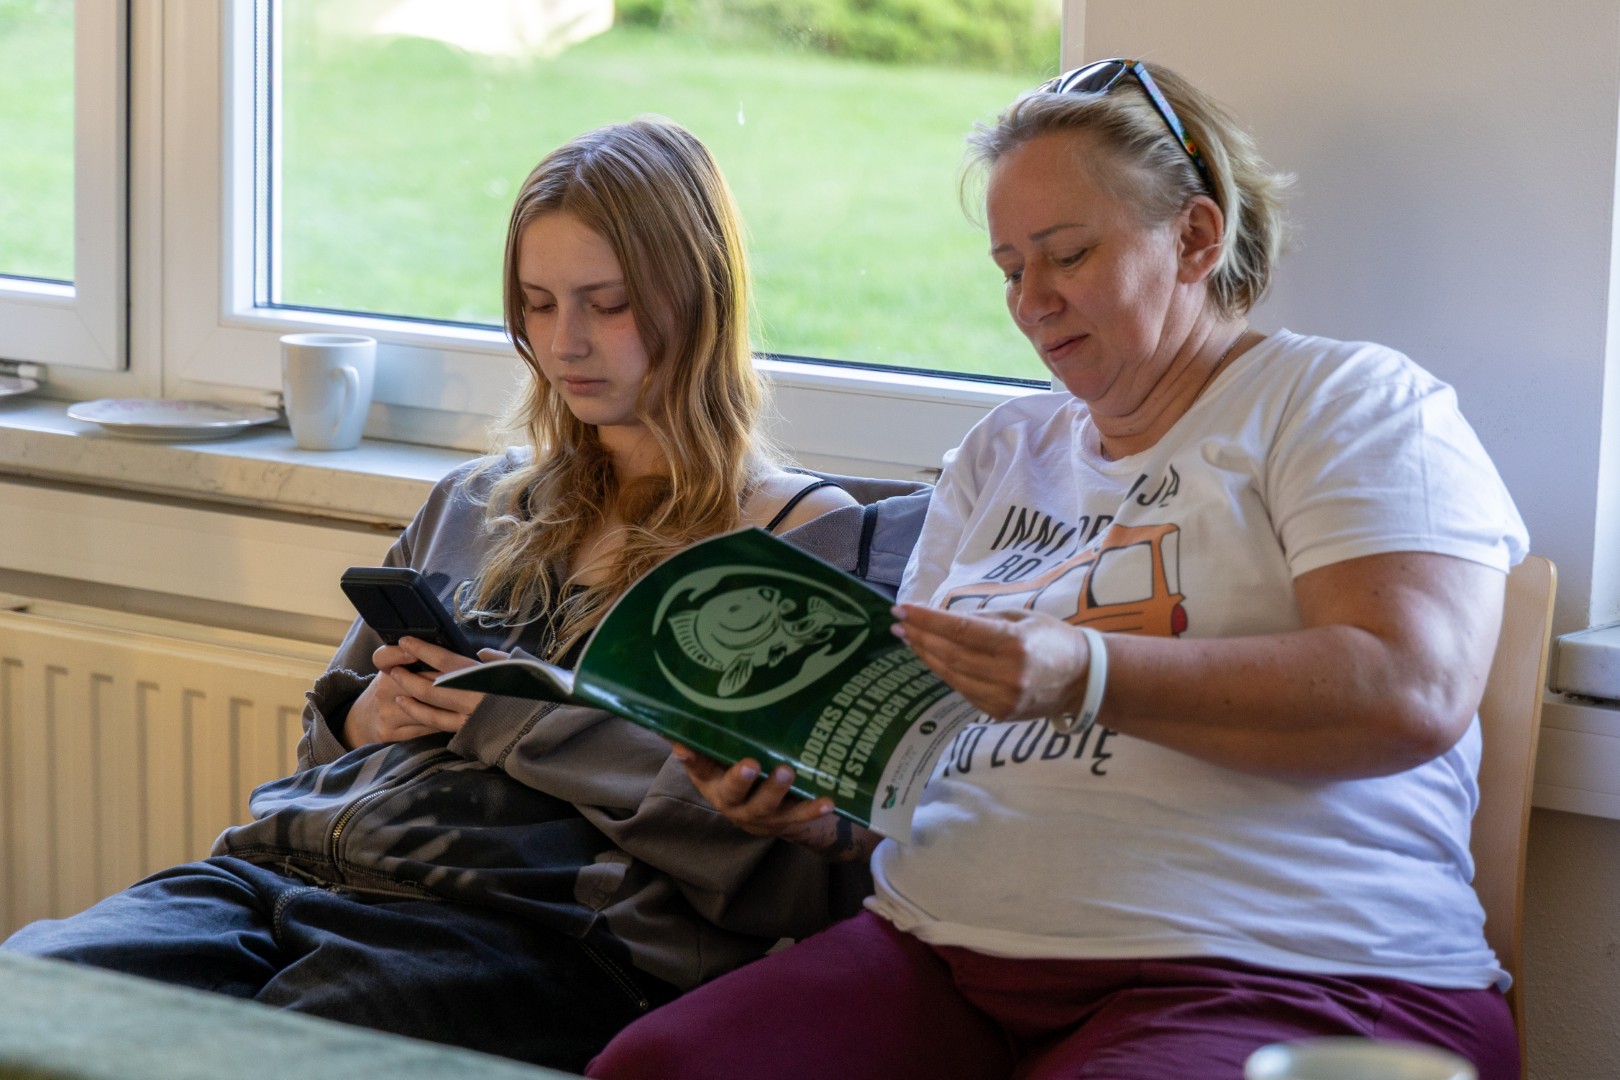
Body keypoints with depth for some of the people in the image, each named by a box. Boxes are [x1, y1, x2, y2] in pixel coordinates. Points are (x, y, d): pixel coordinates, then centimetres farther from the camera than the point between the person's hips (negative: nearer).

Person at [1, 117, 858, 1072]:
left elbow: (789, 878, -7)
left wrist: (527, 716, -6)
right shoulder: (472, 505, 26)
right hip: (284, 861, 6)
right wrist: (366, 716, 8)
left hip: (525, 928, -5)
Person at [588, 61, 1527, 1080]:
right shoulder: (999, 457, 26)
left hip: (1268, 982, -6)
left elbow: (1415, 693, -12)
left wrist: (1084, 674, -20)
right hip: (939, 950, 6)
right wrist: (818, 803, 1)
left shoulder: (1346, 401, 6)